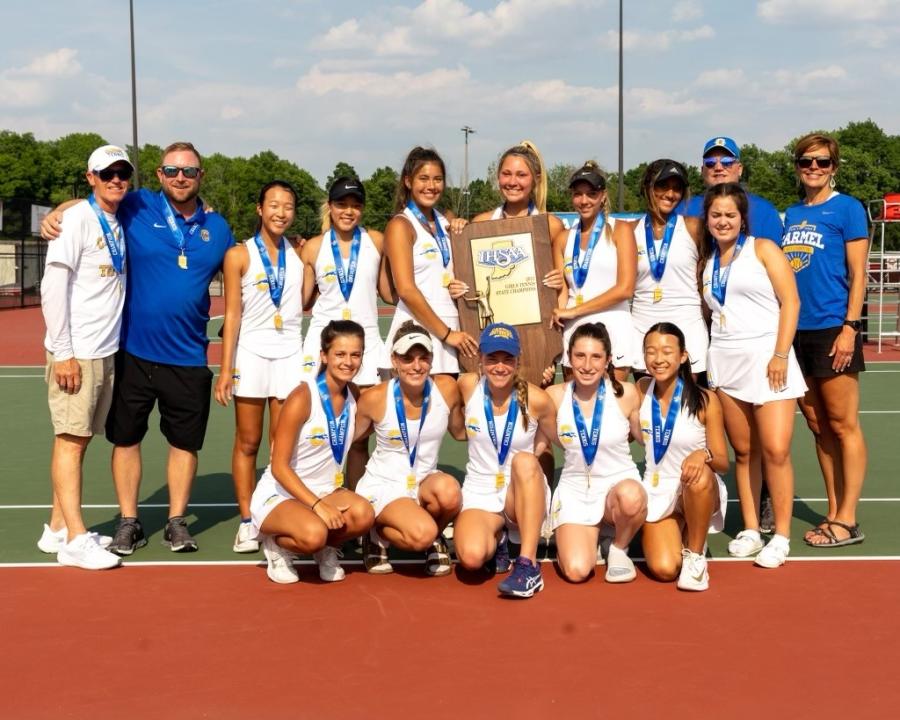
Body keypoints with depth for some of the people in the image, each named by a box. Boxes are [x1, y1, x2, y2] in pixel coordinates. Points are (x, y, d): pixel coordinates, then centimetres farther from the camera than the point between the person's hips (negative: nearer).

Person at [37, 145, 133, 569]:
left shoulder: (119, 226, 12)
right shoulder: (77, 219, -9)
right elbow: (52, 288, -13)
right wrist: (62, 352, -16)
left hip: (106, 352, 7)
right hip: (76, 354, -7)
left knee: (80, 439, 11)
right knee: (70, 439, -4)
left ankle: (58, 528, 20)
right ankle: (75, 540, -2)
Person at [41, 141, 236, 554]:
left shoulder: (217, 228, 4)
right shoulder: (136, 208, -2)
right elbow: (83, 205, 9)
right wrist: (55, 215, -12)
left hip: (189, 358, 1)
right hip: (135, 352, -1)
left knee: (185, 442, 9)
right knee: (125, 438, 8)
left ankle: (177, 522, 23)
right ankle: (128, 522, 21)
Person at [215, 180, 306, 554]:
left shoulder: (301, 254, 9)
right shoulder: (239, 255, 0)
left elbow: (308, 299, -2)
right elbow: (232, 314, -2)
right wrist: (225, 369, -6)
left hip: (290, 354, 2)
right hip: (251, 352, -2)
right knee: (247, 442, 2)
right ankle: (247, 521, 8)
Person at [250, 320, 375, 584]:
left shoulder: (354, 396, 1)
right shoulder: (303, 398, -18)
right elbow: (279, 467, -18)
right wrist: (317, 505, -26)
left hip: (326, 492, 5)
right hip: (278, 495, -5)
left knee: (363, 514, -28)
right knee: (314, 534, -36)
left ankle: (326, 548, 4)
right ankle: (277, 544, -1)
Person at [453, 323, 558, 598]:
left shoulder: (536, 399, -12)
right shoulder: (469, 386, -7)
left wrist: (533, 453, -6)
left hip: (525, 496, -1)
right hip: (480, 494, 1)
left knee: (524, 460, -37)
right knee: (471, 557, -31)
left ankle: (528, 564, -32)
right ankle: (496, 539, 9)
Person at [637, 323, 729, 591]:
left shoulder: (705, 400, -11)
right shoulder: (641, 390, -1)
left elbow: (723, 463, -11)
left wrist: (704, 455, -33)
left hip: (699, 494, -2)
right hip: (656, 493, 2)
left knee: (700, 477, -39)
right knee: (664, 569, -20)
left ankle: (695, 554, -14)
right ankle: (679, 535, 17)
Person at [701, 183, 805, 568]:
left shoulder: (763, 249, 1)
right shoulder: (707, 262, 15)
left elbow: (790, 301, -5)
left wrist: (780, 355, -13)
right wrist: (705, 358, 9)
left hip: (766, 357, -4)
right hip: (724, 362, 4)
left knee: (776, 450, -9)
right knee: (743, 451, 5)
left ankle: (781, 537, 0)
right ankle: (750, 530, 14)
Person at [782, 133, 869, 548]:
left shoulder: (847, 208, -3)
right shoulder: (791, 215, 15)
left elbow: (857, 273, -7)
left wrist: (850, 326, -15)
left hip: (832, 329, -6)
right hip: (795, 331, 6)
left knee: (842, 425, -1)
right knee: (818, 427, 11)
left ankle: (847, 521, 5)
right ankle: (834, 513, 20)